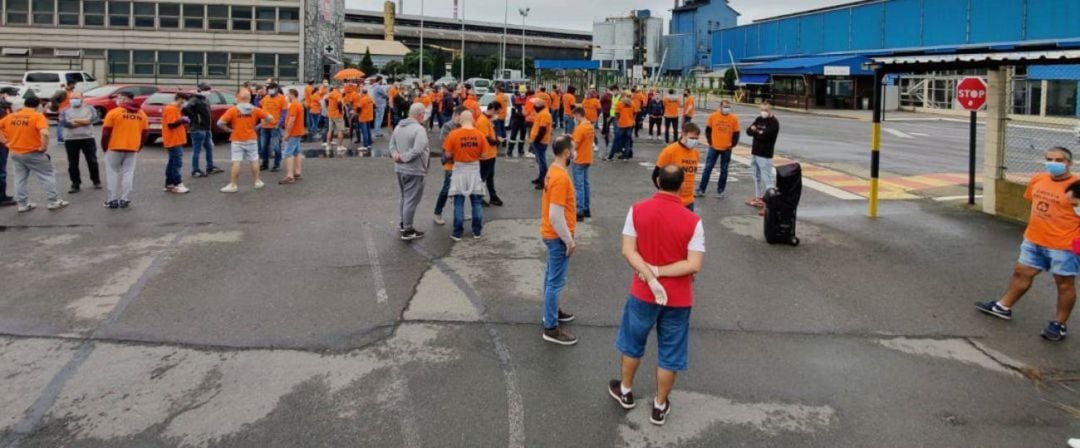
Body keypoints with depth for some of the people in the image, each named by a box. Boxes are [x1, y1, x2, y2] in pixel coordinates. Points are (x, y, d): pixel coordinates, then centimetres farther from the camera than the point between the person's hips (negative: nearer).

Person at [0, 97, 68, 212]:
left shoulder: (10, 116, 5)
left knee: (20, 178, 14)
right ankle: (54, 201, 9)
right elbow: (44, 133, -27)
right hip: (33, 153, -5)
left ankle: (23, 204, 17)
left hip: (15, 153, 5)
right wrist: (44, 147, -15)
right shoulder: (38, 116, -12)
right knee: (47, 176, 7)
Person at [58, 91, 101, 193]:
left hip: (88, 138, -1)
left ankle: (96, 181, 20)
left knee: (92, 161, 5)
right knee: (72, 164, 3)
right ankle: (75, 184, 11)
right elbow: (63, 123, -8)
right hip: (71, 140, 1)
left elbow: (93, 118, -13)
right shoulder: (65, 111, 7)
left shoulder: (89, 108, 5)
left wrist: (75, 121, -12)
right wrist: (84, 121, -12)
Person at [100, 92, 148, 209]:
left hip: (115, 148, -3)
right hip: (133, 149, 3)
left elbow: (106, 133, -6)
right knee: (128, 174, 7)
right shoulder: (142, 114, 5)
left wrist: (104, 147, 7)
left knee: (113, 173, 7)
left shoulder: (114, 112, -8)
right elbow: (144, 134, 9)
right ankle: (125, 200, 6)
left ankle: (113, 200, 7)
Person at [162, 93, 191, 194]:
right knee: (177, 162, -9)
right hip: (174, 141, -11)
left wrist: (183, 120, 11)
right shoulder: (171, 109, -15)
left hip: (176, 141, 11)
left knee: (172, 162, 13)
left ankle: (169, 184, 18)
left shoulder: (174, 109, 17)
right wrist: (183, 120, -14)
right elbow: (171, 124, -23)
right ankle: (177, 185, -9)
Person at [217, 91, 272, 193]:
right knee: (254, 161, 13)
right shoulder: (255, 110, 0)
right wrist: (258, 126, 5)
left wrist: (229, 130, 2)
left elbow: (220, 123, -13)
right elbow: (269, 118, 0)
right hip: (251, 139, 2)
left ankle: (233, 185, 0)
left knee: (236, 163, -3)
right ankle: (257, 182, 21)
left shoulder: (232, 110, -6)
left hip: (237, 140, -2)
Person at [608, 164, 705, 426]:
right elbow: (694, 265, -17)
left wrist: (651, 278, -16)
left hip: (643, 293, 1)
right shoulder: (692, 221, -14)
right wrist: (659, 272, -14)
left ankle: (625, 391, 41)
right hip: (678, 298, -1)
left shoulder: (637, 210, -9)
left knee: (632, 343, 23)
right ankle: (660, 406, 27)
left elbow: (628, 251, -13)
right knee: (670, 353, 14)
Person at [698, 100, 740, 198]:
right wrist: (710, 142, 1)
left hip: (727, 149, 0)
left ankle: (720, 191, 17)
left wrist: (732, 145, -2)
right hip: (714, 148, 0)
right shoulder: (713, 116, -5)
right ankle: (701, 190, 7)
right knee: (708, 168, 2)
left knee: (724, 171, 7)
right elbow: (708, 130, 6)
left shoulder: (734, 118, -6)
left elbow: (736, 133, 2)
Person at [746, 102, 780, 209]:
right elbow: (748, 131, 4)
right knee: (756, 177, 19)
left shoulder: (774, 122, -10)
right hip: (755, 153, 8)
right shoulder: (759, 119, 13)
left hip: (765, 155, -8)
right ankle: (758, 198, 33)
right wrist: (758, 132, -14)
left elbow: (765, 136, -21)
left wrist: (755, 131, -5)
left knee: (767, 179, -13)